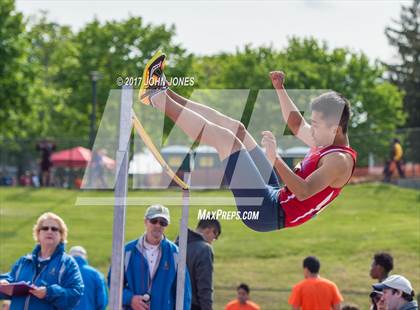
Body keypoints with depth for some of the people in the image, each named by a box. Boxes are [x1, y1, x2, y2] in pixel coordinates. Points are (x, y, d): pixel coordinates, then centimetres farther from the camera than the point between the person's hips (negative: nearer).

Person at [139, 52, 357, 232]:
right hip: (275, 195, 10)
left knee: (224, 137, -13)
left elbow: (304, 192, -33)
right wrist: (280, 89, 21)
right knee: (235, 128, 13)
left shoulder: (340, 160, -19)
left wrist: (275, 159, -42)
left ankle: (158, 99, 0)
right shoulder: (328, 143, 10)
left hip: (268, 212, -10)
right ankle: (164, 93, 17)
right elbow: (296, 125, 27)